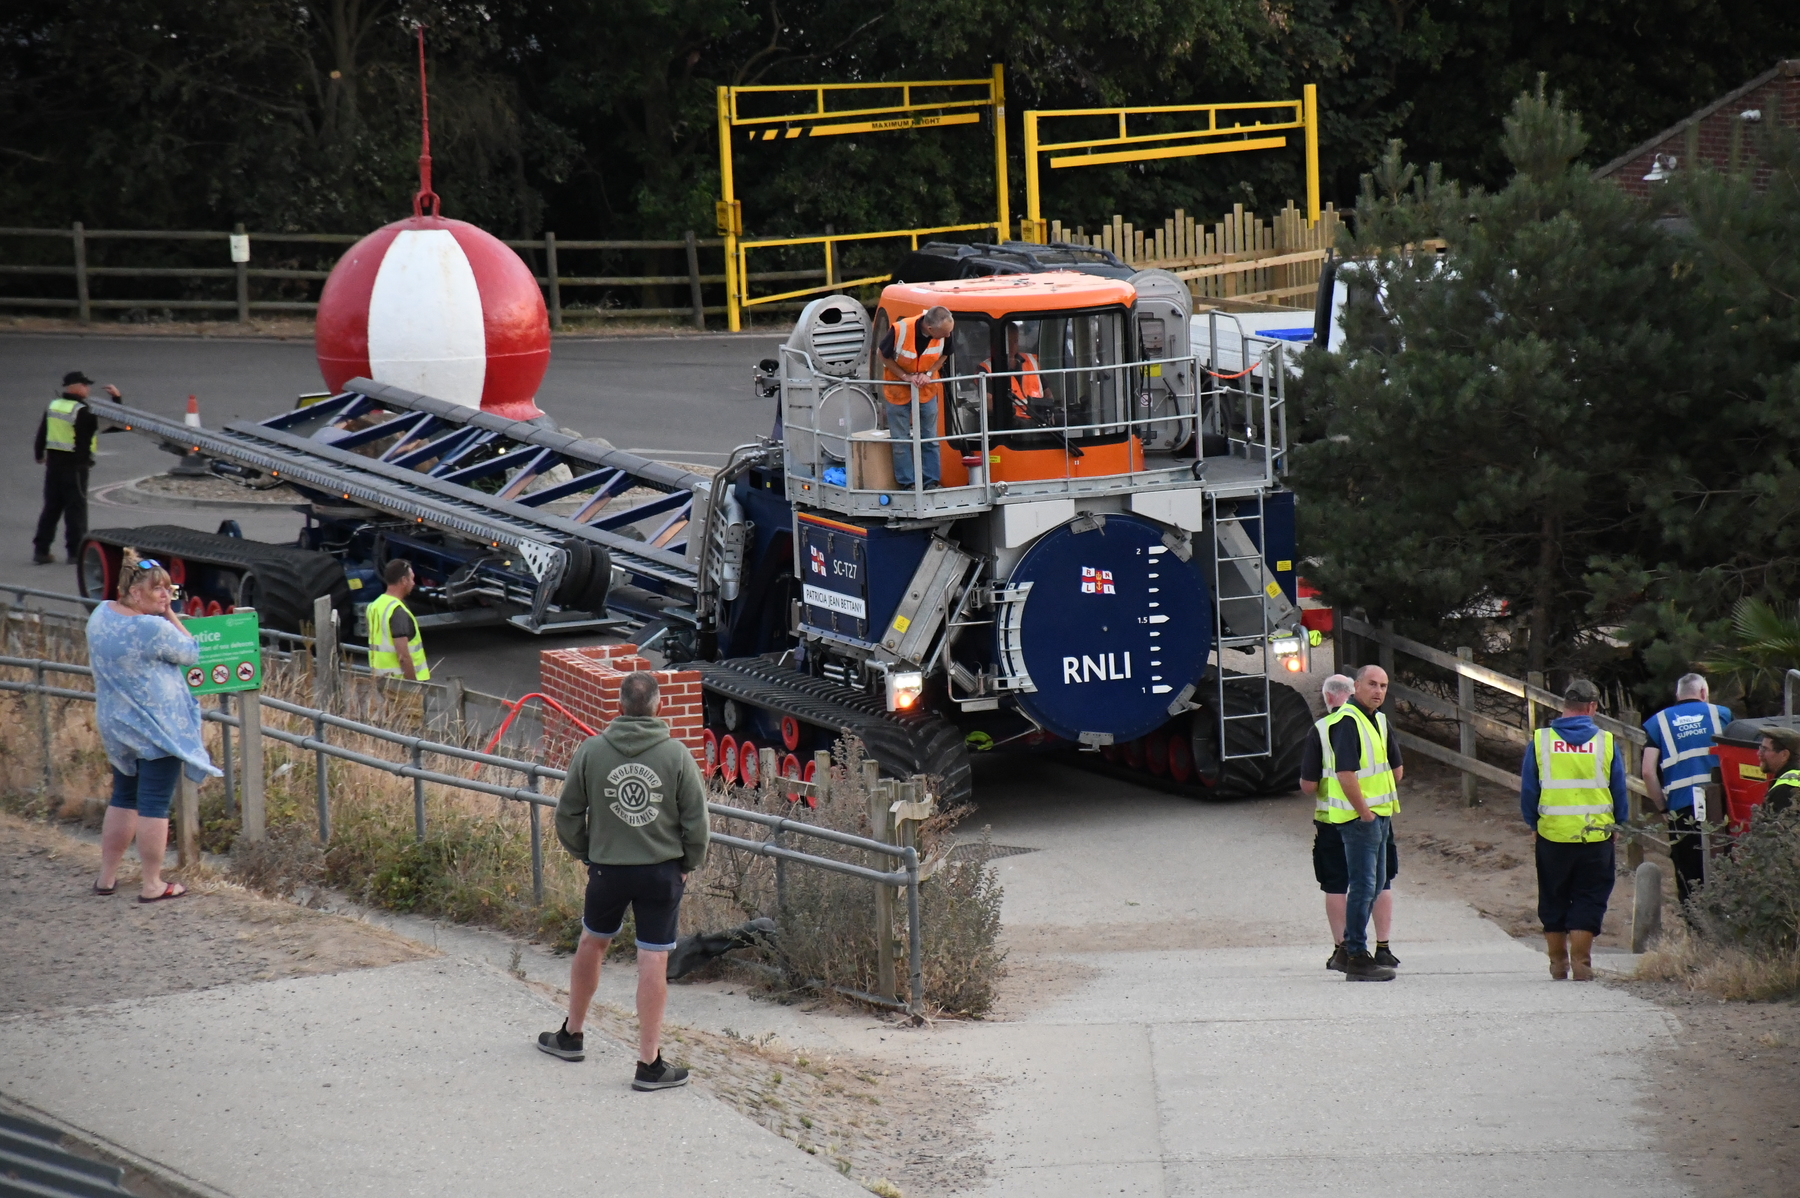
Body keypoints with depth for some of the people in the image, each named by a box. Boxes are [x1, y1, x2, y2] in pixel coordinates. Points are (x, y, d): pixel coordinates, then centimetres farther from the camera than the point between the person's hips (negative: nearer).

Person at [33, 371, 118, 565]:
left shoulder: (53, 406, 6)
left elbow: (41, 432, 15)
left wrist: (39, 454, 30)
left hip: (53, 462, 7)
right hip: (76, 465, -7)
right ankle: (76, 552, 1)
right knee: (76, 507, 0)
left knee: (51, 507, 12)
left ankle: (41, 550, 12)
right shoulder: (82, 411, -15)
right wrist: (117, 398, 0)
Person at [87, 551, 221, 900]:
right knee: (155, 805, 1)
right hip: (157, 727, -8)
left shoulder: (100, 615, 0)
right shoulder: (153, 629, -24)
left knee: (123, 798, 20)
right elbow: (191, 653, -9)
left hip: (115, 724, 8)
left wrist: (163, 612, 6)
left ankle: (107, 877, 23)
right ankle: (152, 885, 7)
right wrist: (169, 614, -7)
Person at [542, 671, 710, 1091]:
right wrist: (688, 864, 10)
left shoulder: (592, 750, -7)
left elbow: (567, 815, 1)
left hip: (607, 868, 2)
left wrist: (583, 852, 17)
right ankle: (649, 1063, 3)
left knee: (592, 943, 23)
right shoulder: (676, 755, -10)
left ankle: (571, 1035, 38)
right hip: (662, 872, -1)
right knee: (653, 961, 1)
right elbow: (697, 821, -6)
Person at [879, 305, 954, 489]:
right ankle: (907, 483, 13)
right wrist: (905, 376, -20)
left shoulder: (945, 333, -20)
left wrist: (928, 373, -15)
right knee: (900, 440, 3)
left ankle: (931, 481, 16)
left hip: (927, 389, 3)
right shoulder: (900, 330, -31)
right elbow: (883, 355, -13)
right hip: (898, 389, -3)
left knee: (930, 438, 8)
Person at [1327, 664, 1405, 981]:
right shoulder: (1347, 722, -17)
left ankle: (1352, 948, 25)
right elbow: (1345, 773, -24)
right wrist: (1365, 812, -19)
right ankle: (1357, 958, -5)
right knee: (1363, 886, -8)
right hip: (1360, 817, -10)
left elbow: (1396, 766, 22)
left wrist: (1384, 803, 14)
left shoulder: (1379, 720, 13)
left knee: (1373, 885, 16)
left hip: (1379, 815, 10)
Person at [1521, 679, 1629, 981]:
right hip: (1596, 838, -1)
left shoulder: (1540, 741, -3)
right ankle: (1581, 962, -1)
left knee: (1553, 900, 14)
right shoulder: (1605, 742, -4)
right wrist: (1618, 823, 18)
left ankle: (1558, 962, 19)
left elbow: (1527, 793, 3)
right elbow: (1621, 795, 3)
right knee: (1588, 900, 6)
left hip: (1552, 835, 1)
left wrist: (1534, 821, 18)